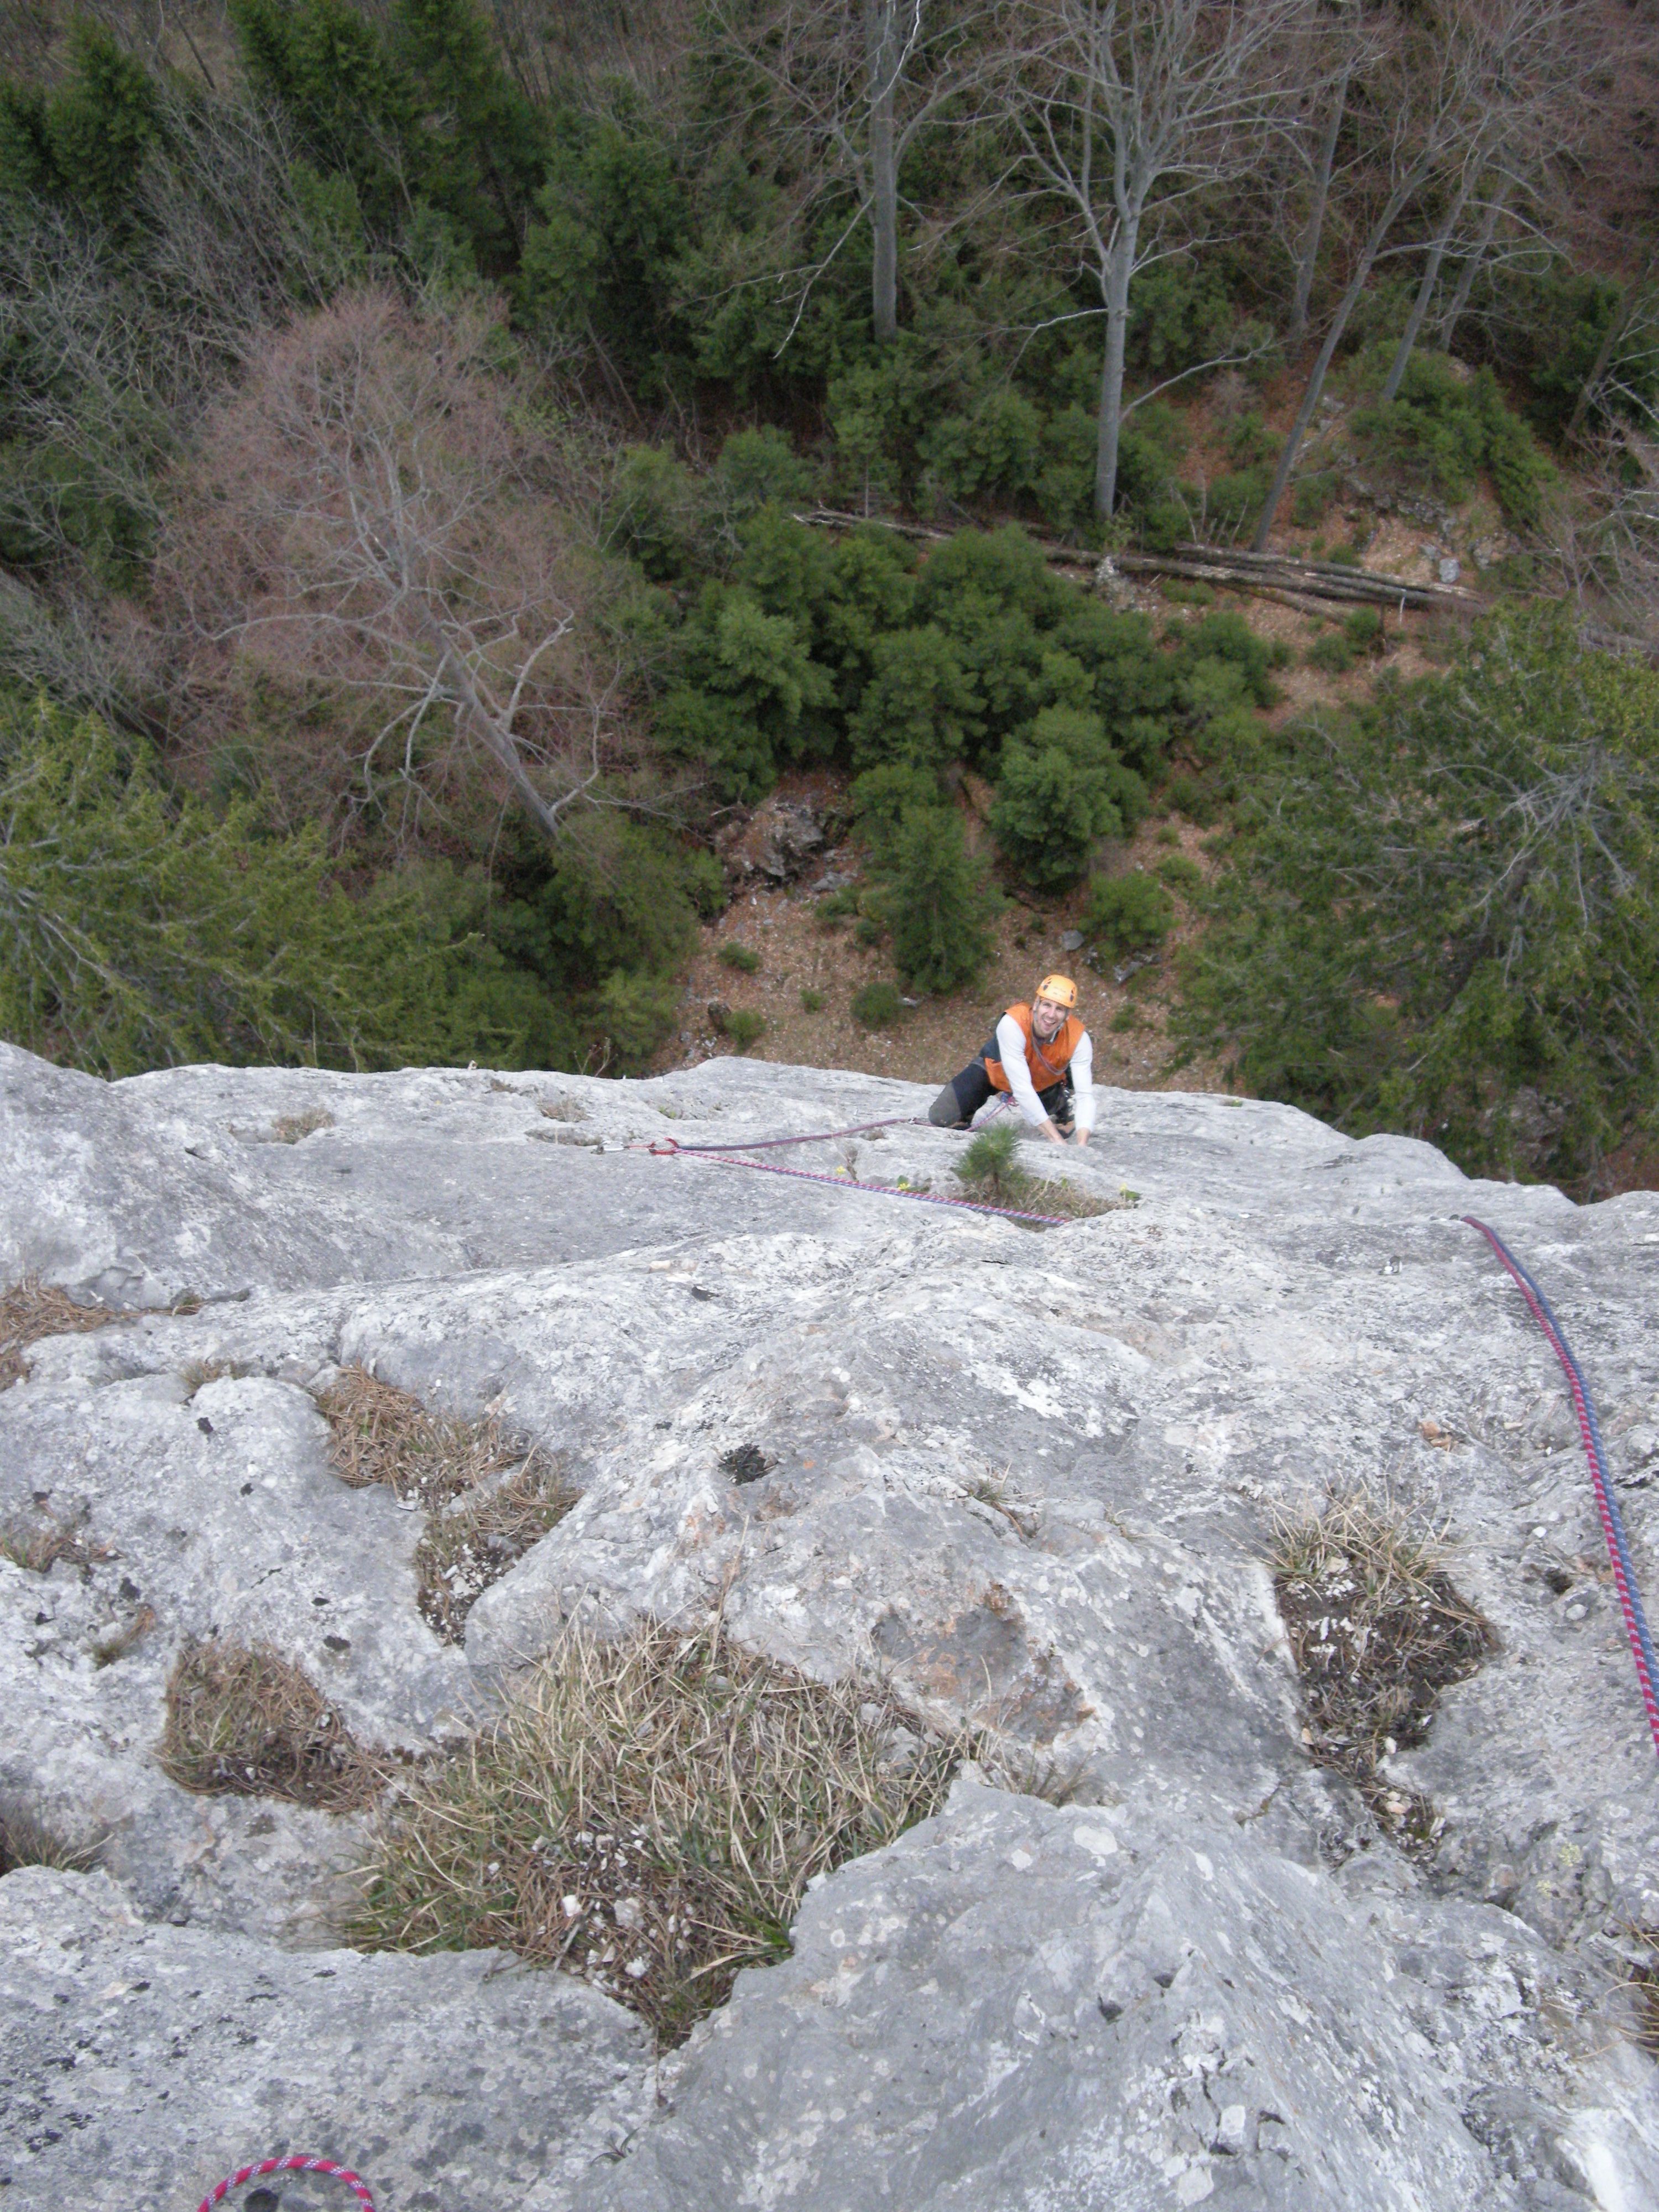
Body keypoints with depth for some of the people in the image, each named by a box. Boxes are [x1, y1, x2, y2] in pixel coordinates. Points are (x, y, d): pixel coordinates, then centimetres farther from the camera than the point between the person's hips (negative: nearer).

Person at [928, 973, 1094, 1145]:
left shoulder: (1078, 1038, -32)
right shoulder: (1013, 1023, -40)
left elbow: (1085, 1094, -33)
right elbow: (1022, 1088, -43)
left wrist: (1082, 1146, -49)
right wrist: (1056, 1139, -46)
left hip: (1043, 1081, 3)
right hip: (993, 1070, -3)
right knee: (941, 1117, -14)